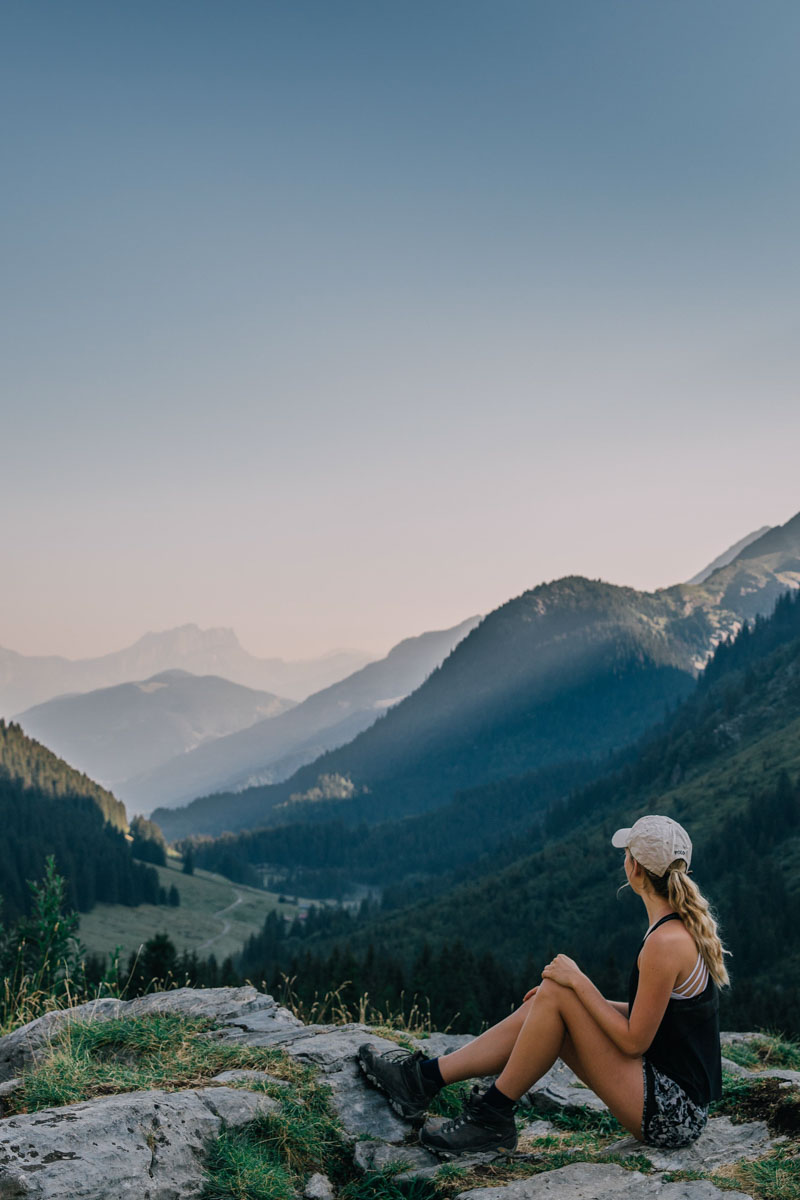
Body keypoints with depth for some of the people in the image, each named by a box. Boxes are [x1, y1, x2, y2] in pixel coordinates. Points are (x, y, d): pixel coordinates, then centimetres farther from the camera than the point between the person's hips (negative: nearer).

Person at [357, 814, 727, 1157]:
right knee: (540, 1006, 5)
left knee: (554, 994, -14)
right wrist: (581, 996, 13)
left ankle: (492, 1118, 0)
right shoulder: (686, 925, 7)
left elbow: (634, 1041, -19)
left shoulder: (666, 942, -23)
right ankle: (424, 1077, 12)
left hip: (670, 1115, -9)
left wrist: (579, 984, -12)